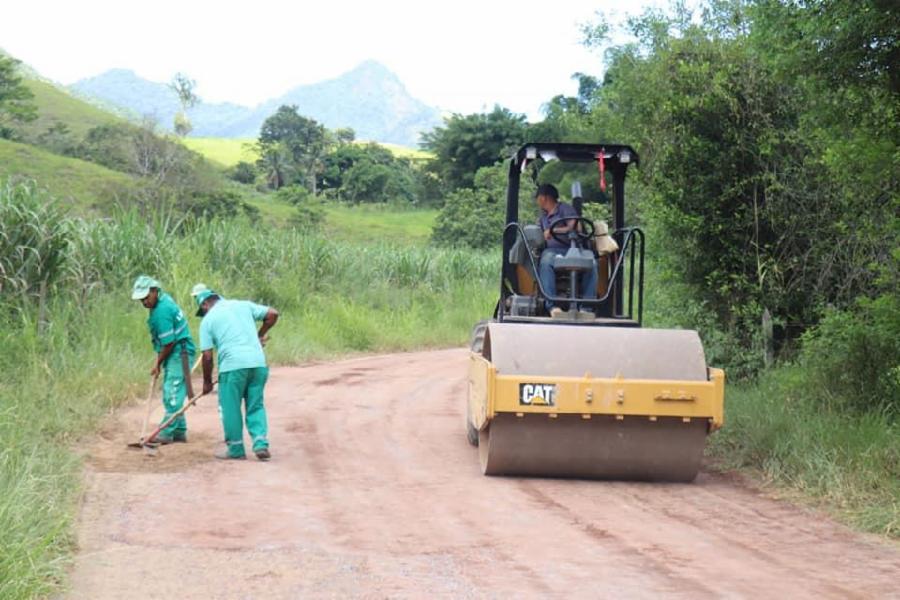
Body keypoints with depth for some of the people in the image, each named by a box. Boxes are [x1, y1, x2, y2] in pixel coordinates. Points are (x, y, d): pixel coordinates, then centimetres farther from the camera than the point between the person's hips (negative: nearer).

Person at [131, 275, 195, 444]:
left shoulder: (161, 312, -22)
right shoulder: (164, 299, 8)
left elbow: (169, 343, -19)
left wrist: (158, 364, -7)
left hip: (179, 355, -11)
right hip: (175, 355, 11)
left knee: (172, 395, -9)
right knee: (173, 395, 14)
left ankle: (166, 433, -7)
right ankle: (180, 432, 19)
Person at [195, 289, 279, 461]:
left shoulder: (207, 320, 8)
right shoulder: (243, 305, 16)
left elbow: (207, 356, 4)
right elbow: (272, 314, 11)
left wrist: (207, 381, 15)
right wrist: (260, 335, 24)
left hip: (233, 365, -4)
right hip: (258, 363, 4)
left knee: (231, 408, 10)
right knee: (256, 406, 13)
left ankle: (236, 449, 16)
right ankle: (261, 443, -1)